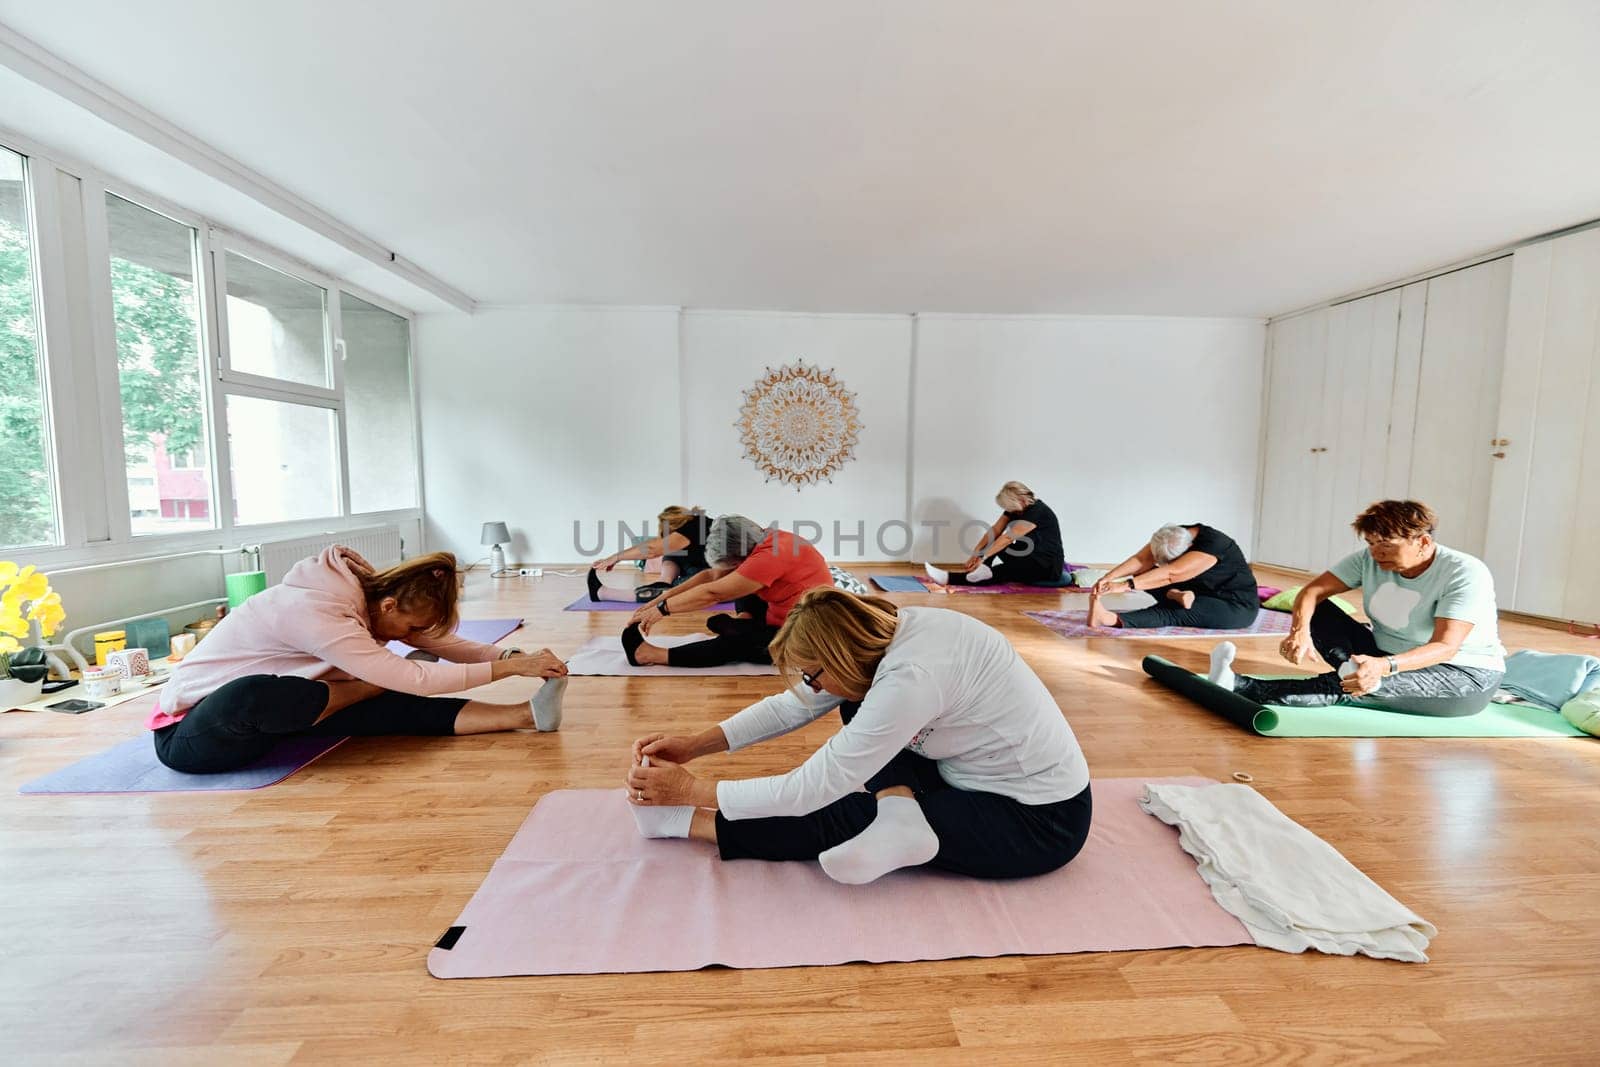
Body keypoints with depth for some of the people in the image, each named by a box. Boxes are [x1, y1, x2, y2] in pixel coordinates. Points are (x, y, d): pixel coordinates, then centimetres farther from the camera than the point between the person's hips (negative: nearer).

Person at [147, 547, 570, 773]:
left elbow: (441, 642, -4)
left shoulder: (367, 589, -9)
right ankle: (373, 685, -15)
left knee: (384, 705, -17)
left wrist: (511, 657, -17)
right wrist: (510, 668, -31)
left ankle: (524, 714, -24)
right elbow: (415, 679, -35)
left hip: (255, 718, 7)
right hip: (187, 731, -6)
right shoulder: (317, 613, -33)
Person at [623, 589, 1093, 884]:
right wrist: (694, 745, -7)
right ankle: (898, 819, -13)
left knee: (843, 816, -12)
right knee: (859, 710, 2)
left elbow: (813, 788, -28)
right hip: (988, 776, 8)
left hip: (1040, 822, -8)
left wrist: (694, 788, -18)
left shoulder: (911, 675, -32)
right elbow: (790, 707, -1)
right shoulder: (886, 634, -8)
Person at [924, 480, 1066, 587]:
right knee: (995, 542, -7)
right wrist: (975, 554, -17)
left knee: (1001, 572, -28)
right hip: (1028, 557, 9)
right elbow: (994, 531, -6)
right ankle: (983, 571, -26)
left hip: (1048, 565, -9)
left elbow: (1008, 538, -29)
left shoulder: (1037, 511, -24)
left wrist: (983, 558, -31)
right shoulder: (1015, 508, 1)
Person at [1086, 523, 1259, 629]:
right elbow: (1141, 559, -21)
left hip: (1237, 609, -7)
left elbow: (1170, 574, -39)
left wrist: (1125, 585, -45)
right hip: (1205, 594, 7)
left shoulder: (1212, 544, -29)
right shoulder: (1175, 537, -10)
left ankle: (1111, 619, -47)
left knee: (1174, 613, -33)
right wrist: (1109, 577, -36)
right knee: (1146, 575, -8)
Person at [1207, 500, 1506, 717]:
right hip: (1388, 661, 6)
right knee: (1317, 611, -12)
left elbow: (1445, 647, -30)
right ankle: (1357, 672, -32)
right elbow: (1312, 591, -14)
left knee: (1354, 688, -35)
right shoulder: (1369, 559, -8)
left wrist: (1383, 666, -49)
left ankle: (1240, 687, -41)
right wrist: (1300, 631, -36)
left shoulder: (1465, 574, -21)